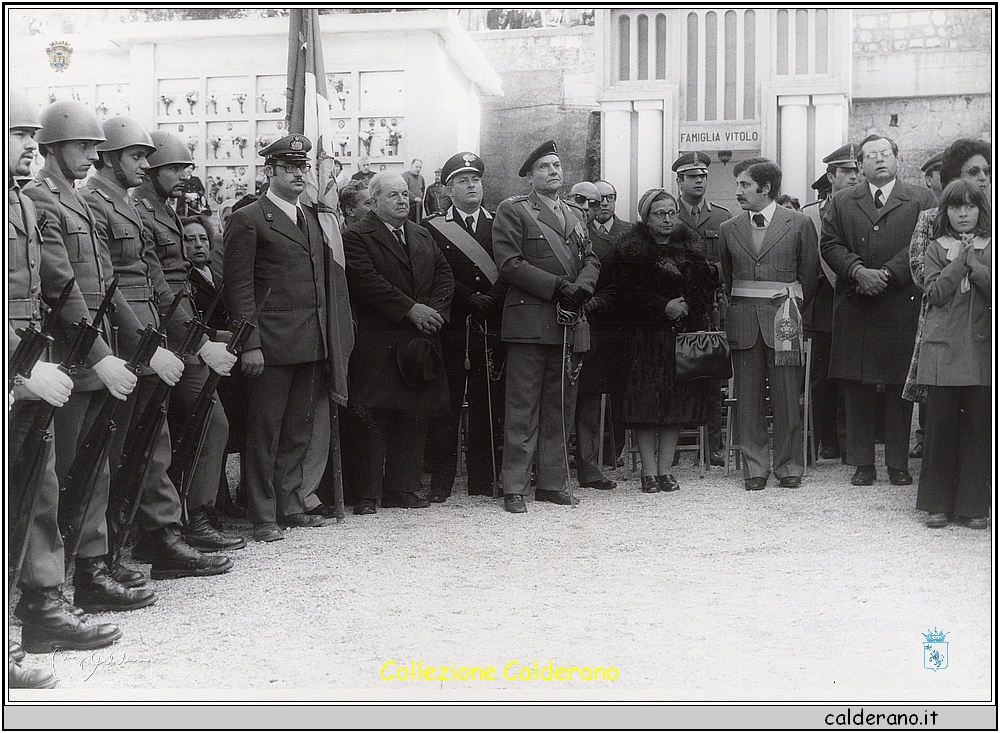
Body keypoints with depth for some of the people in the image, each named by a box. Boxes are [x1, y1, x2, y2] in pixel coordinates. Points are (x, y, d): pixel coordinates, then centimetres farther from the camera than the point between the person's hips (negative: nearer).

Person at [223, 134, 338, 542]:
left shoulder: (311, 218, 19)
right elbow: (238, 286, -8)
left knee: (298, 430, 12)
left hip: (311, 345, 7)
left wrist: (324, 338, 14)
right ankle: (263, 517, 8)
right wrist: (250, 343, -14)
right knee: (264, 432, 1)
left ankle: (291, 504, 23)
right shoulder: (248, 219, -3)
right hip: (271, 345, -7)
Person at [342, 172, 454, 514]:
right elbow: (368, 281, -15)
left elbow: (444, 274, 13)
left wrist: (434, 309, -5)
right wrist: (410, 309, -17)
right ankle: (368, 493, 3)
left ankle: (402, 488, 15)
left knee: (414, 415, 7)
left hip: (420, 342, 6)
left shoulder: (422, 236, 18)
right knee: (374, 417, -4)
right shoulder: (357, 237, -3)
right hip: (377, 342, -6)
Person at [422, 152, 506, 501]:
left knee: (488, 404, 3)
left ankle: (483, 480, 11)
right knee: (445, 404, 0)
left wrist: (491, 300, -12)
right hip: (449, 326, -2)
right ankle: (441, 481, 6)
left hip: (491, 329, 2)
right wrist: (470, 299, -12)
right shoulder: (432, 228, 7)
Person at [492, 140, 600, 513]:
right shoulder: (512, 210, 1)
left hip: (570, 324, 6)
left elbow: (591, 260, 16)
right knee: (523, 408, -5)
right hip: (530, 322, -6)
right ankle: (514, 488, 1)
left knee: (561, 407, 9)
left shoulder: (572, 216, 21)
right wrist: (559, 287, -14)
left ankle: (553, 482, 17)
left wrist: (580, 289, -6)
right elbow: (509, 263, -9)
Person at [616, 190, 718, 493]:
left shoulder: (690, 245, 15)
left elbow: (706, 287, 13)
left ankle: (665, 469, 7)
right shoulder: (631, 248, 3)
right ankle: (649, 471, -1)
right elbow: (626, 291, -7)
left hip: (684, 334, 3)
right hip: (644, 335, -3)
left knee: (678, 401, 1)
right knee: (646, 400, -6)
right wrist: (663, 306, -14)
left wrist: (686, 306, -6)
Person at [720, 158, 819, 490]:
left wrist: (793, 310, 12)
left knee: (786, 397, 1)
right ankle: (755, 468, 11)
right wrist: (740, 309, 14)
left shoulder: (799, 223, 2)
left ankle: (789, 467, 12)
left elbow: (809, 273, 8)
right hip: (742, 321, 2)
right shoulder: (729, 229, 10)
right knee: (748, 398, 3)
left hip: (783, 319, -2)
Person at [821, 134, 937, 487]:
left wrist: (887, 273, -14)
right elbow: (830, 245, 4)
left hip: (902, 304, -1)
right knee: (856, 387, 3)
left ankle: (898, 464, 12)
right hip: (854, 308, 1)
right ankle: (862, 463, 11)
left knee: (900, 387, 3)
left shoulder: (921, 199, 8)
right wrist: (859, 271, -12)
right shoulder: (841, 202, 13)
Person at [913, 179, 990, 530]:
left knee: (977, 428, 1)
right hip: (943, 349, 0)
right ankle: (938, 504, 9)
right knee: (940, 426, 0)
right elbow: (935, 294, -4)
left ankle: (975, 505, 11)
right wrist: (959, 261, -7)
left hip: (981, 349, 1)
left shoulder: (990, 248, 10)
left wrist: (973, 262, -9)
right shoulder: (935, 250, 9)